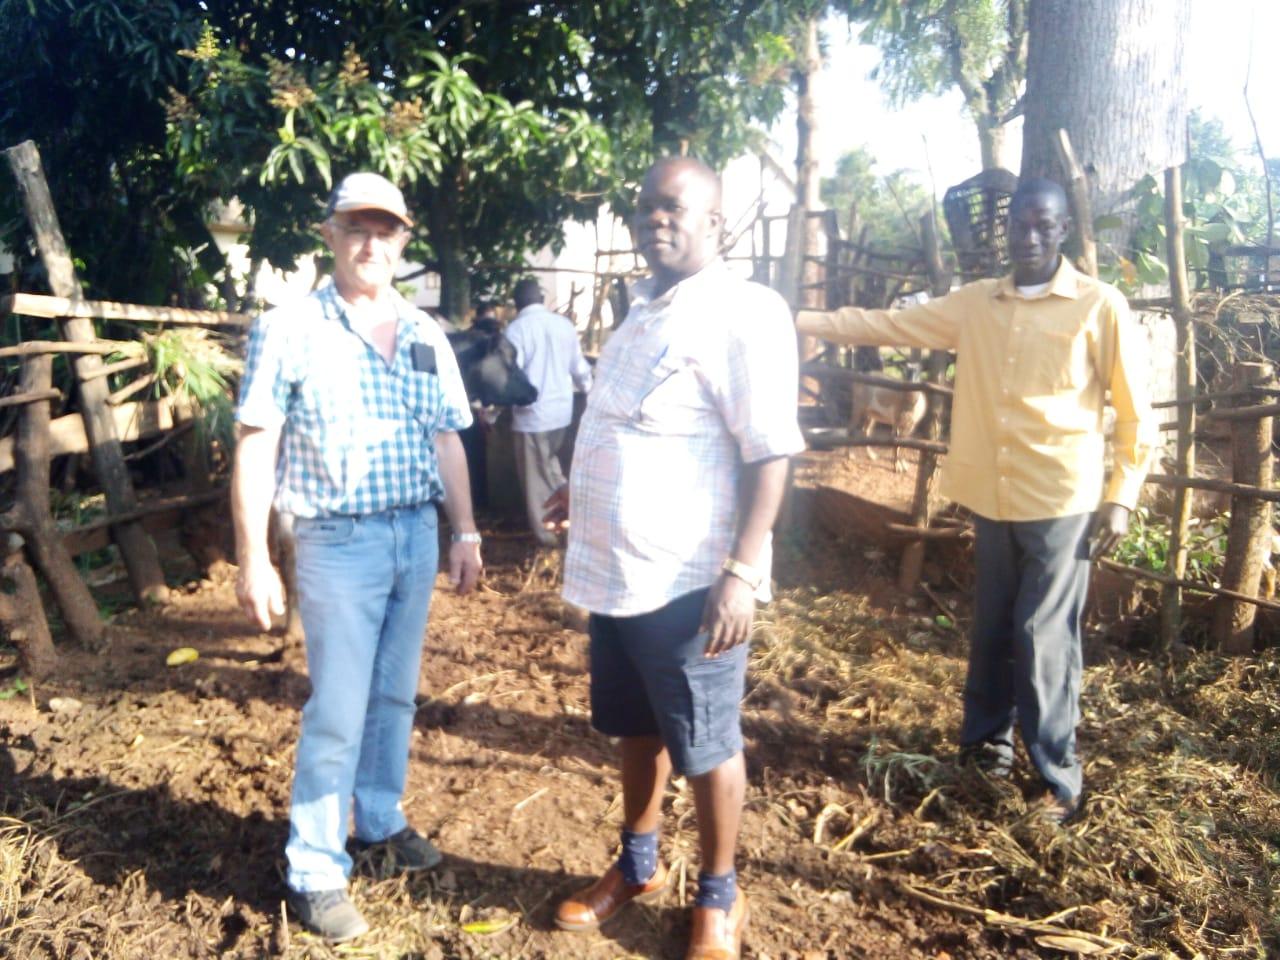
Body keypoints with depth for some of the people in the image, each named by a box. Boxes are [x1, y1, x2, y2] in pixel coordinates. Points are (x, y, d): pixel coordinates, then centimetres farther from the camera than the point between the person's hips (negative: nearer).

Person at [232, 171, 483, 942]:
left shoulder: (427, 336, 7)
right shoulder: (289, 330, -7)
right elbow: (256, 449, -8)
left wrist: (465, 533, 11)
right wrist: (253, 558, -12)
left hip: (418, 534, 5)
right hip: (340, 541, -5)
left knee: (395, 696, 17)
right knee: (337, 713, 1)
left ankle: (380, 819, 36)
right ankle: (316, 871, 17)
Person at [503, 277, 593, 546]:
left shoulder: (517, 328, -12)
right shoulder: (565, 324, 1)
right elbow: (579, 367, 10)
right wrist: (590, 392, 29)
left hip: (531, 412, -4)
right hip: (562, 410, 4)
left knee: (535, 475, 8)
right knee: (550, 462, 26)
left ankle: (541, 529, 16)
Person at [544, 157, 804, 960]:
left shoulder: (744, 313, -14)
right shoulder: (646, 310, 12)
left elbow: (771, 453, -20)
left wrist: (742, 573, -25)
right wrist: (585, 490, 32)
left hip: (687, 581, -8)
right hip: (615, 569, 8)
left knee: (706, 746, 8)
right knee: (635, 729, 22)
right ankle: (638, 866, 42)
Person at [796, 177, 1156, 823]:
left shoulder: (1100, 306, -5)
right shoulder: (974, 304, 7)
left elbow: (1135, 412, -2)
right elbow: (887, 324, 8)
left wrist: (1121, 497, -7)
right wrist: (798, 319, 3)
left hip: (1062, 503, -4)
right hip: (992, 499, 4)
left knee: (1043, 638, -1)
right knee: (992, 630, 15)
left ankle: (1058, 777, 14)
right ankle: (986, 741, 34)